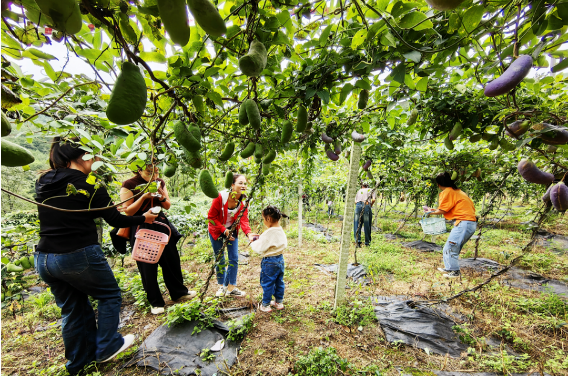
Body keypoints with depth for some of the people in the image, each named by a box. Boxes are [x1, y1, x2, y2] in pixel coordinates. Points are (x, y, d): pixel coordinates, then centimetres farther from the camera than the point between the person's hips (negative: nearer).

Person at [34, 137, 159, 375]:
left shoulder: (43, 183, 5)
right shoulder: (89, 186, -13)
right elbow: (116, 220, -9)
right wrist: (143, 218, 5)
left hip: (44, 259, 7)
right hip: (79, 256, -7)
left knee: (72, 309, 21)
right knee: (110, 296, 17)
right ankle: (107, 347, 27)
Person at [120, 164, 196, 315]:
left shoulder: (160, 183, 6)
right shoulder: (129, 185, -9)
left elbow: (167, 206, 8)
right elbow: (128, 211, -11)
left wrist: (161, 196, -12)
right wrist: (144, 196, -22)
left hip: (161, 224, 5)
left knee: (172, 260, 11)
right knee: (148, 266, 3)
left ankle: (179, 293, 30)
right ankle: (156, 303, 21)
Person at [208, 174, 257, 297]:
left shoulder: (243, 202, -16)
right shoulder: (220, 197, -26)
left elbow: (244, 220, -21)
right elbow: (211, 217, -18)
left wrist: (249, 233, -40)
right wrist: (224, 230, -24)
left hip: (232, 230, 3)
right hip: (216, 230, -3)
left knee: (234, 258, 1)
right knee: (220, 259, 7)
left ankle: (231, 288, 16)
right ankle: (222, 286, 27)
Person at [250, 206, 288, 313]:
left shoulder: (269, 233, -25)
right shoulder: (281, 231, 0)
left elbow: (260, 248, -21)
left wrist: (253, 242, 0)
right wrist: (260, 238, 10)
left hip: (269, 262, -8)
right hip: (280, 260, 8)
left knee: (267, 284, 9)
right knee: (279, 282, 20)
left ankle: (265, 305, 24)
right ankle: (279, 302, 34)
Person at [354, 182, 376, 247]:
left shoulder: (359, 191, 27)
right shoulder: (371, 190, 22)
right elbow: (373, 200, 5)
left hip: (358, 205, 2)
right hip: (366, 205, -1)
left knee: (357, 225, 1)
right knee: (367, 225, 5)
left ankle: (358, 240, -12)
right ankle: (367, 242, 12)